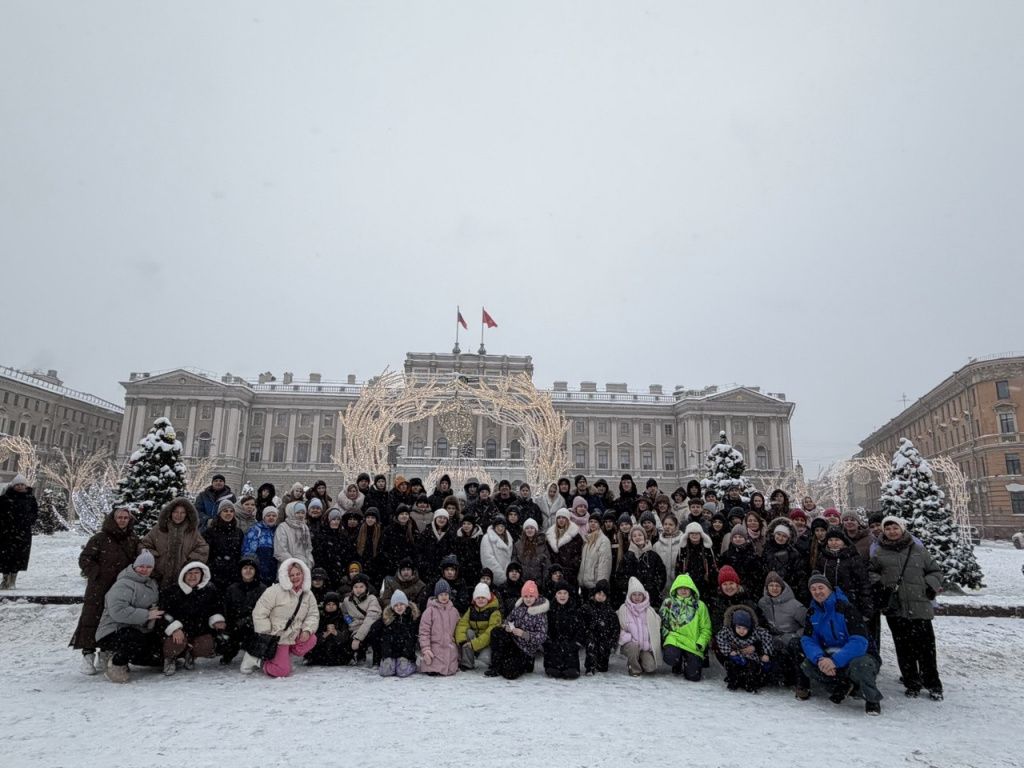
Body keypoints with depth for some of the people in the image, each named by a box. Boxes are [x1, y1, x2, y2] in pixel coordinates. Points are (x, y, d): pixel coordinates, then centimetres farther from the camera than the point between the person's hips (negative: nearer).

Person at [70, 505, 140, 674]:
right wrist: (97, 574, -13)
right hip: (99, 587, -4)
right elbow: (84, 559, -6)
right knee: (91, 618, -7)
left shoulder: (133, 539, 6)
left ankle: (106, 654, 20)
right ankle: (88, 654, 2)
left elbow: (136, 562, 17)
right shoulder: (100, 537, -8)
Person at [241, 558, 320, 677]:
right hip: (275, 639, -6)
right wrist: (267, 636, -17)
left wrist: (307, 630, -11)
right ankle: (258, 660, 9)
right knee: (282, 671, -18)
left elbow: (313, 615, 9)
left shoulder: (308, 595, 4)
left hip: (293, 638, 7)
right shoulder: (275, 591, -15)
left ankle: (281, 656, -2)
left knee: (311, 639, -20)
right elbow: (259, 614, -16)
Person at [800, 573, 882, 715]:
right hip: (829, 657, 5)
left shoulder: (846, 608, -17)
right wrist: (819, 658, -30)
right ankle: (841, 685, 6)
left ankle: (872, 699, -7)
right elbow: (808, 641, -8)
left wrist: (835, 660, -38)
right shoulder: (812, 614, 1)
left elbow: (859, 642, -26)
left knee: (859, 666, -38)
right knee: (807, 665, -20)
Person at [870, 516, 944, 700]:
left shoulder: (918, 550, 8)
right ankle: (912, 684, 16)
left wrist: (931, 586, 1)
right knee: (904, 649, 5)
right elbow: (871, 572, 18)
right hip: (895, 608, 0)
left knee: (926, 647, 2)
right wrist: (879, 584, 1)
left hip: (920, 607, 0)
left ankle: (933, 685, 17)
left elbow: (935, 571, 16)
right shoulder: (879, 553, 8)